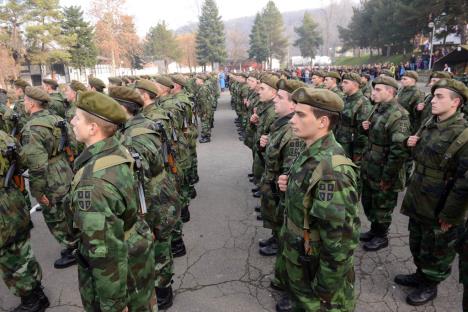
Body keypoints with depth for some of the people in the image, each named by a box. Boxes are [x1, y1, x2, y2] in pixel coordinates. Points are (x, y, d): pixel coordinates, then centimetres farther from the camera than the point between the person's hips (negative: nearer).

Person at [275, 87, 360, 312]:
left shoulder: (331, 171, -33)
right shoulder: (311, 153, -4)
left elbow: (340, 239, -29)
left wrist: (325, 290, -19)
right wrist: (290, 185, -6)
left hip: (318, 265, -8)